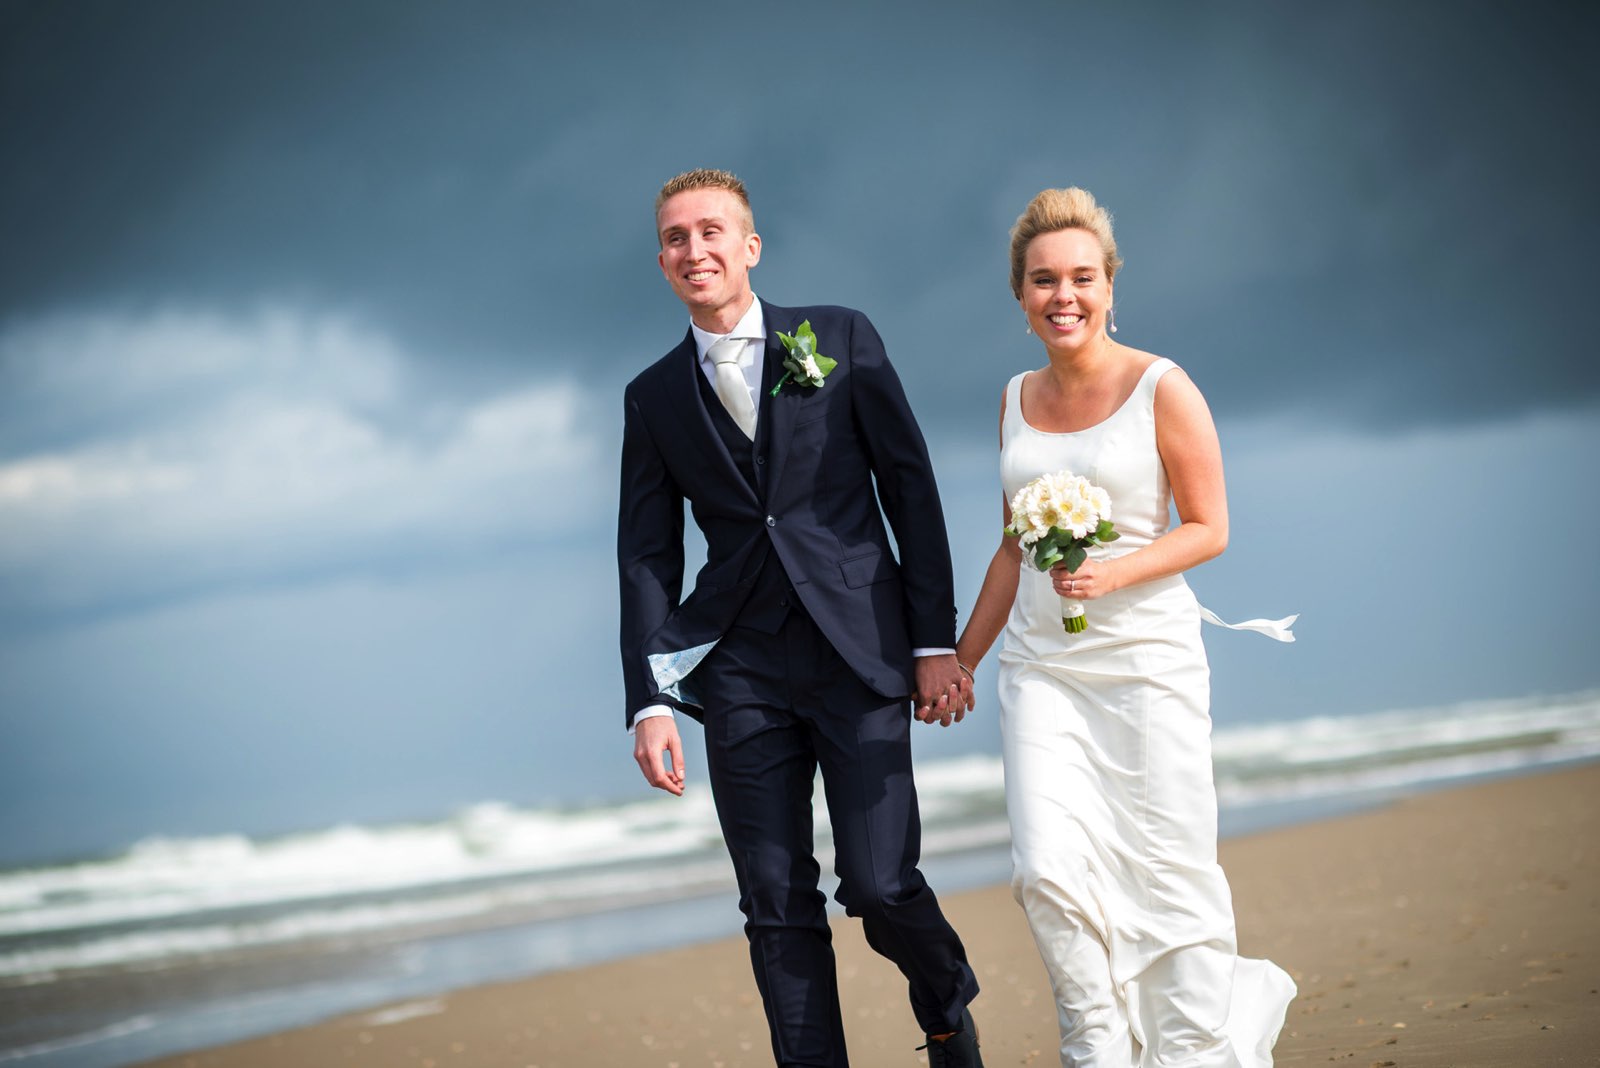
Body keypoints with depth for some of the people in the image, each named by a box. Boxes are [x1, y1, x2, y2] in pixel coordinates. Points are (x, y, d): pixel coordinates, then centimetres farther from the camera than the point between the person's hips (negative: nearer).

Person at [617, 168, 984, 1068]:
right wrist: (650, 700, -1)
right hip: (742, 672, 2)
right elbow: (647, 558, 9)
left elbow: (912, 488, 4)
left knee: (881, 884, -8)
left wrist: (937, 640, -2)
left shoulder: (842, 339, 5)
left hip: (861, 651, -2)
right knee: (778, 908, 0)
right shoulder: (653, 398, 11)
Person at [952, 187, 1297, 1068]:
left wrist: (1115, 572, -20)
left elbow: (1209, 527, -4)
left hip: (1147, 656, -4)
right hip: (1041, 662, 4)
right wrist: (963, 656, 21)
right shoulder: (1018, 399, 9)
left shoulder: (1162, 389, -6)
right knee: (1047, 870, -9)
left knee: (1169, 870, 0)